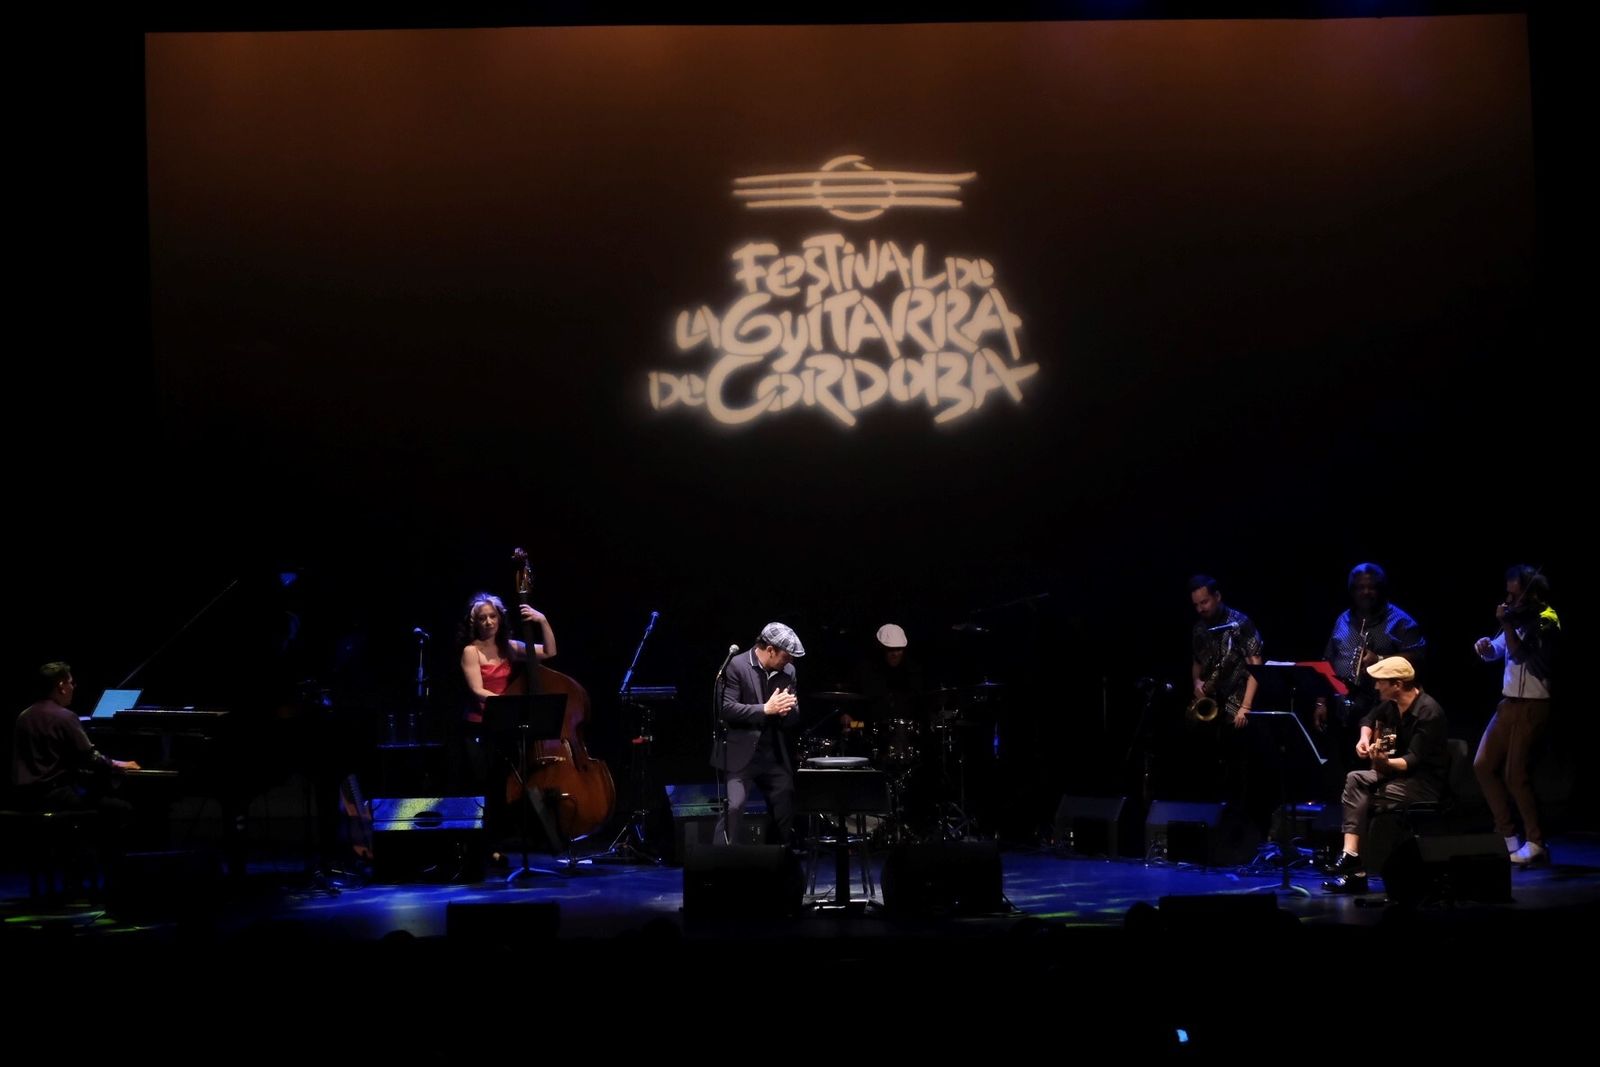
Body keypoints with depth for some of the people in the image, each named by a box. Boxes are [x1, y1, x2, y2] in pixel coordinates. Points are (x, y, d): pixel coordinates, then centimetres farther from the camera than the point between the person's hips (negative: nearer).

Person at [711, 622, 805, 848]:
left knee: (787, 809, 8)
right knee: (733, 807, -15)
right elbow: (726, 708, -16)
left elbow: (794, 717, 10)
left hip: (776, 756, 6)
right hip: (742, 754, -6)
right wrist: (765, 709, -22)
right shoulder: (736, 666, -9)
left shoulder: (787, 672, 7)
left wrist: (785, 710, -14)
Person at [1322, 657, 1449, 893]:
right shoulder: (1392, 705, 2)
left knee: (1360, 798, -22)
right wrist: (1366, 740, 9)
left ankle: (1353, 864, -12)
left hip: (1426, 783, -8)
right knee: (1354, 779, -17)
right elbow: (1372, 718, 27)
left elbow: (1414, 761, -28)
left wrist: (1386, 763, -46)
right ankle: (1350, 855, -27)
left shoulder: (1428, 713, -23)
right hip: (1400, 772, 8)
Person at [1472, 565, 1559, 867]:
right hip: (1509, 703, 8)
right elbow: (1494, 652, 18)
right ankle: (1508, 837, 12)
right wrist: (1485, 646, -3)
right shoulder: (1520, 620, 10)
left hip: (1531, 706, -8)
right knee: (1483, 765, 6)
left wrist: (1506, 624, -20)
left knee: (1515, 774, -9)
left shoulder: (1546, 622, -12)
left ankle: (1536, 844, 1)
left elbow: (1521, 653, -25)